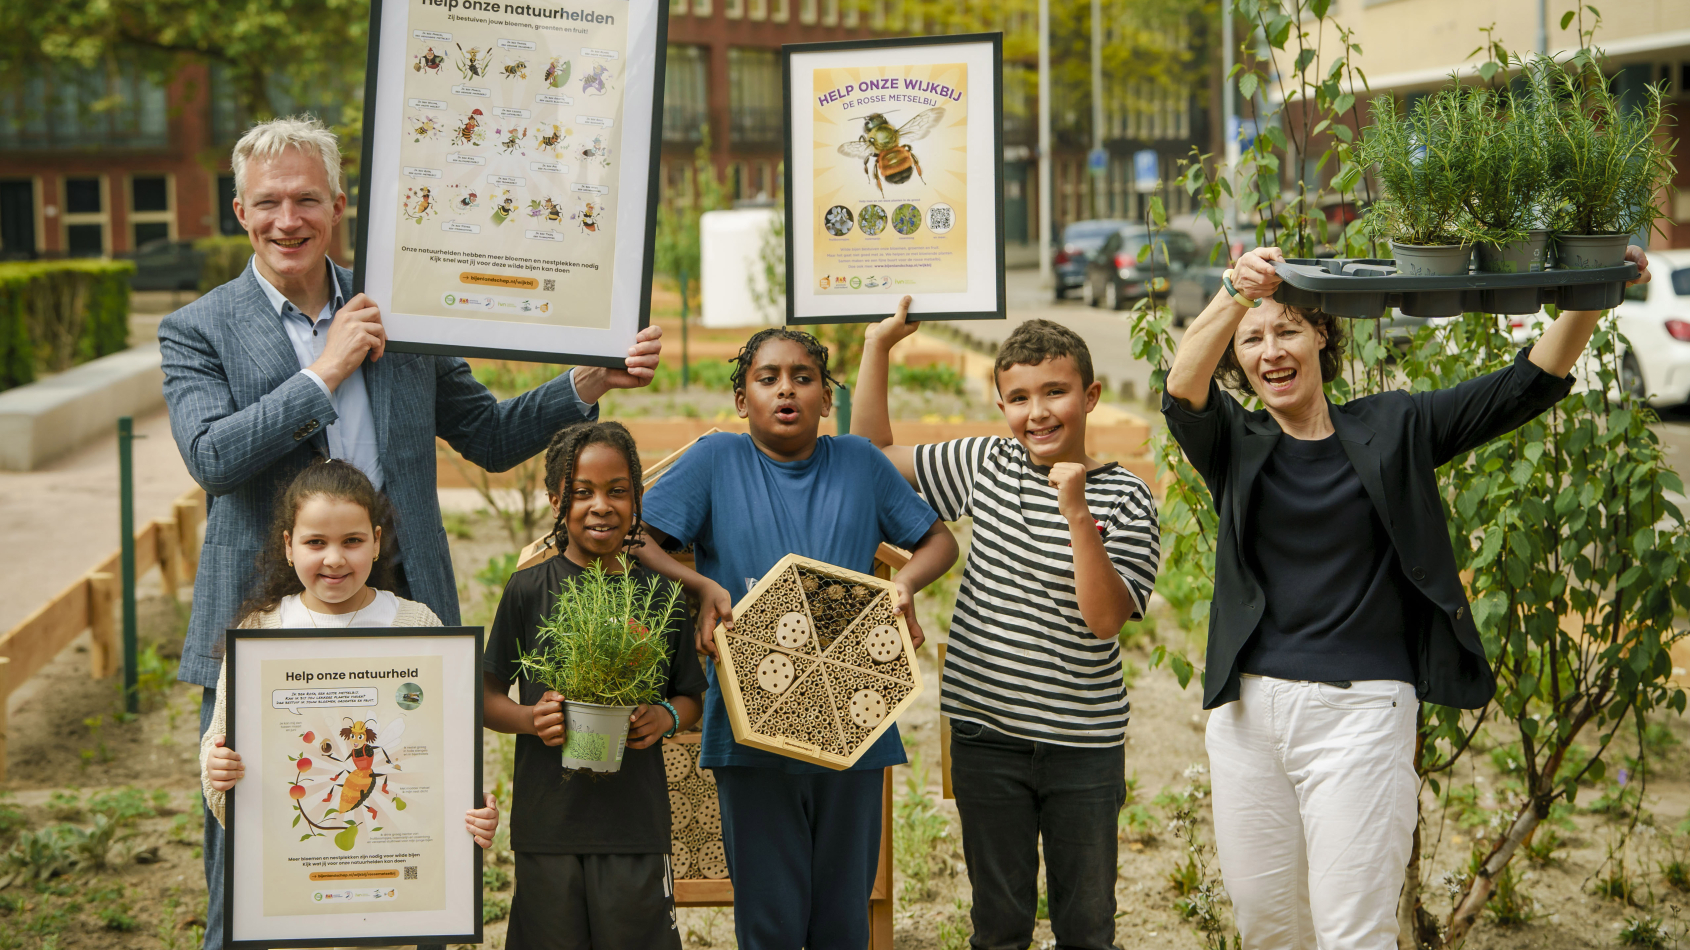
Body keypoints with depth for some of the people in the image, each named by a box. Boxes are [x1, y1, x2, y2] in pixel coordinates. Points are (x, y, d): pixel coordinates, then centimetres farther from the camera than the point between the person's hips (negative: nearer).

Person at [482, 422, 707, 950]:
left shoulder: (660, 595, 5)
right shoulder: (529, 590, -1)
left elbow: (689, 698, 14)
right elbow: (486, 698, 3)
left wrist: (667, 717, -7)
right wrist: (530, 718, -16)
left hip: (637, 824, 1)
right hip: (547, 823, -1)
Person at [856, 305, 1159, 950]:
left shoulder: (1124, 497, -6)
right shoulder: (985, 467, 4)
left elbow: (1106, 618, -16)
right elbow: (872, 454, 12)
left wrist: (1076, 515, -25)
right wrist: (877, 346, 6)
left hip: (1084, 746, -2)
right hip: (987, 734, 2)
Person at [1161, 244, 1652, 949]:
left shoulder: (1391, 432, 5)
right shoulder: (1233, 443, 6)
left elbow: (1528, 384, -2)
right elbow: (1184, 388, -16)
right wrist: (1237, 293, -35)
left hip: (1359, 709, -2)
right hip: (1247, 707, 3)